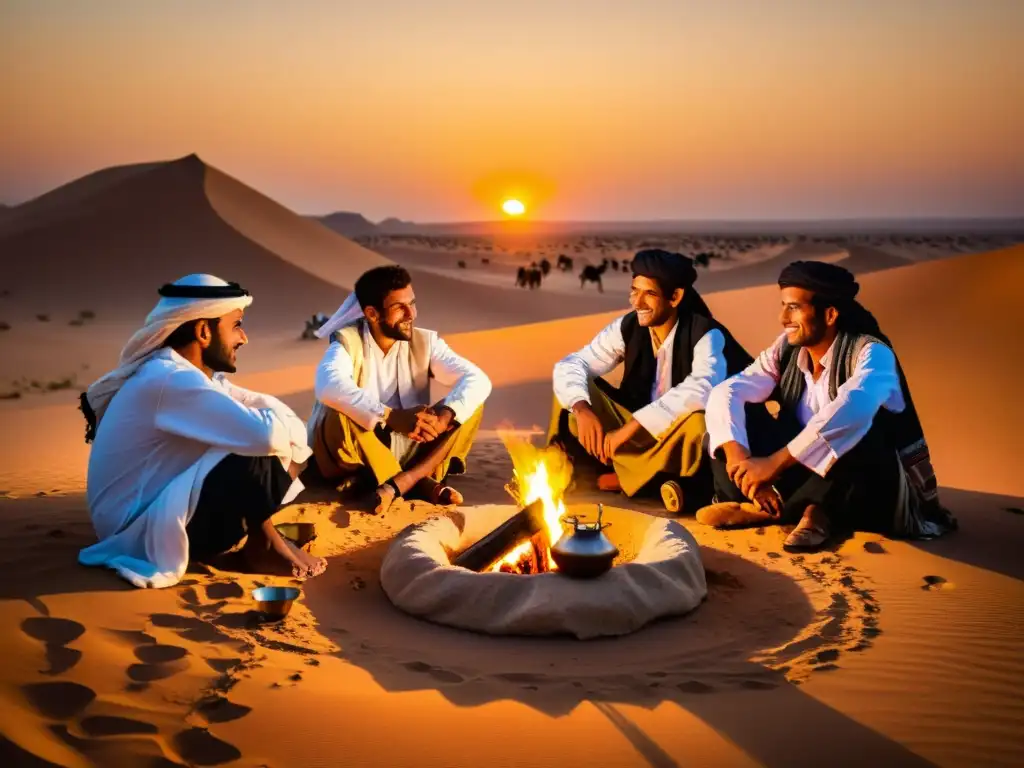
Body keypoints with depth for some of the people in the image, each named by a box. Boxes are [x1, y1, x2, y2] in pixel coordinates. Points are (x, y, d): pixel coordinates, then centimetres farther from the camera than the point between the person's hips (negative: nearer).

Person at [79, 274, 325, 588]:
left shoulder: (191, 372, 6)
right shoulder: (172, 379, -25)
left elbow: (270, 406, 11)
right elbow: (265, 434, -34)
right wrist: (283, 429, -11)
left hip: (159, 510, 10)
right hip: (140, 531, -10)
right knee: (257, 454, -25)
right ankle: (262, 545, -2)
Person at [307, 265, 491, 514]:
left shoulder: (424, 342, -1)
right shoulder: (348, 341, -12)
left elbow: (478, 380, -12)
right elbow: (328, 387, -33)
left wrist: (443, 417, -32)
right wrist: (392, 417, -43)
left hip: (407, 451, 4)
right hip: (354, 459, -4)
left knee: (471, 405, -11)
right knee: (340, 417, -34)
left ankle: (402, 481, -27)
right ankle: (421, 484, -25)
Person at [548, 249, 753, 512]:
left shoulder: (706, 335, -20)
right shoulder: (627, 327, -6)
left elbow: (701, 390, -39)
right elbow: (569, 365, -9)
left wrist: (630, 427, -41)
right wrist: (582, 409, -31)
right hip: (636, 431, 5)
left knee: (697, 422, -38)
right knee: (573, 387, -10)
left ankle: (621, 475, -19)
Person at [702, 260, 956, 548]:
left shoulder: (870, 353, -19)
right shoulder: (786, 350, -2)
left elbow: (850, 411, -39)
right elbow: (725, 394, -11)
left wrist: (774, 463, -40)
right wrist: (737, 459, -29)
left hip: (873, 490, -5)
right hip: (809, 475, 5)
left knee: (863, 427, -35)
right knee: (740, 414, -9)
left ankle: (771, 508, -23)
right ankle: (812, 509, -23)